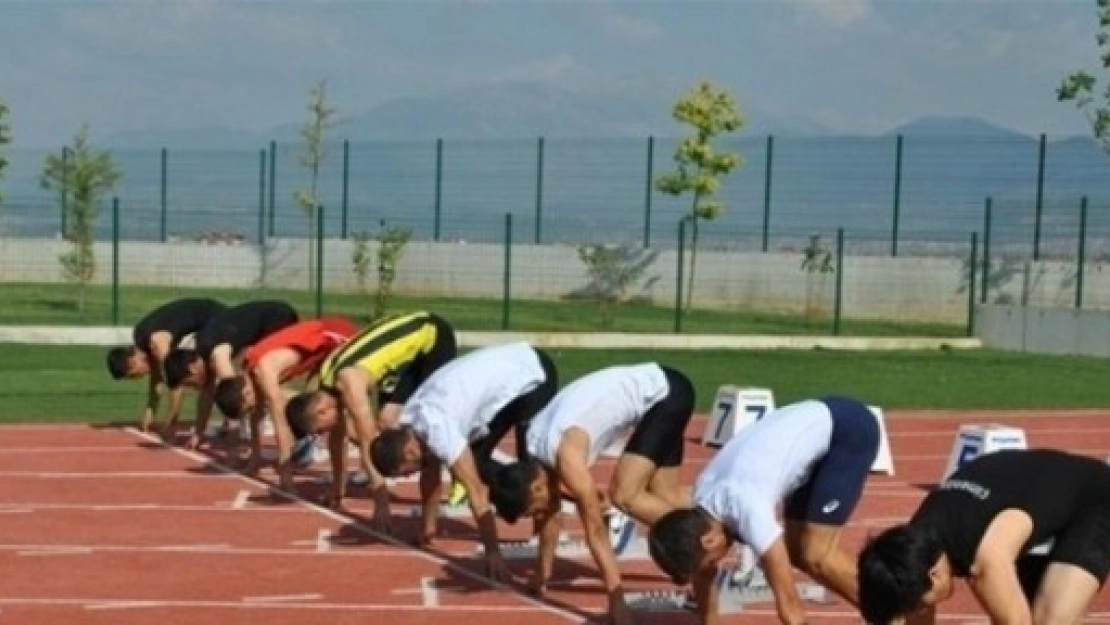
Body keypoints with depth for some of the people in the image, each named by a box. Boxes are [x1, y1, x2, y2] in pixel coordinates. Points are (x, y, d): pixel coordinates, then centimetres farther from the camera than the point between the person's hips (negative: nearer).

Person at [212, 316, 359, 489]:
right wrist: (256, 458, 20)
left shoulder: (263, 372, -25)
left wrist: (285, 472, -22)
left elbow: (280, 424, -24)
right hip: (327, 340, 9)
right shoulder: (250, 372, 2)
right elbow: (257, 417, 16)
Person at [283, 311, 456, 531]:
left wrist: (381, 504, -32)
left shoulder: (349, 383, -32)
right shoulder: (329, 382, -7)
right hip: (409, 339, 8)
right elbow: (338, 435, 8)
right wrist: (338, 487, 14)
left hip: (433, 337, -8)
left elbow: (368, 446, -33)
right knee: (386, 421, 0)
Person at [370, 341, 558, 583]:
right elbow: (431, 474, 10)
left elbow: (475, 491, -29)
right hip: (507, 368, 9)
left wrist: (493, 552, -25)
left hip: (532, 375, -9)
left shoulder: (438, 431, -31)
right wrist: (428, 528, 17)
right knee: (476, 458, 5)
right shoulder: (410, 423, -5)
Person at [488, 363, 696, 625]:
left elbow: (595, 529, -24)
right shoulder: (537, 447, -1)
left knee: (624, 496, -13)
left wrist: (616, 598, -22)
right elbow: (552, 511, 13)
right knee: (665, 499, 11)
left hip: (667, 393, -9)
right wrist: (543, 573, 20)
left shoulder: (566, 454, -26)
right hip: (657, 393, 9)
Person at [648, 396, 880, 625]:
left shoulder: (747, 510, -31)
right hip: (819, 425, 8)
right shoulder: (703, 505, -7)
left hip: (849, 430, -8)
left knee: (815, 555, -13)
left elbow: (788, 600, -28)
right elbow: (704, 574, 10)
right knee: (797, 551, 7)